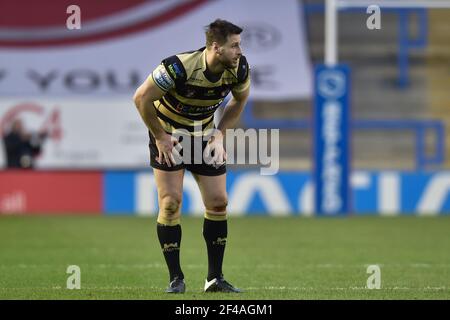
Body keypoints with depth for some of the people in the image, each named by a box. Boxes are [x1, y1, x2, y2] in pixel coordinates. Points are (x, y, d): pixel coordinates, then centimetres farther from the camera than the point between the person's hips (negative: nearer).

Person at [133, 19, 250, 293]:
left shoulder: (239, 68, -17)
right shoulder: (179, 67, -32)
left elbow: (240, 100, 6)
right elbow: (141, 98, -21)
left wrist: (220, 132, -3)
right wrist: (160, 137, -14)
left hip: (205, 135, 5)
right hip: (169, 135, -4)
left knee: (218, 203, -1)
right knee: (171, 203, -11)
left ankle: (215, 278, 9)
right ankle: (176, 278, -1)